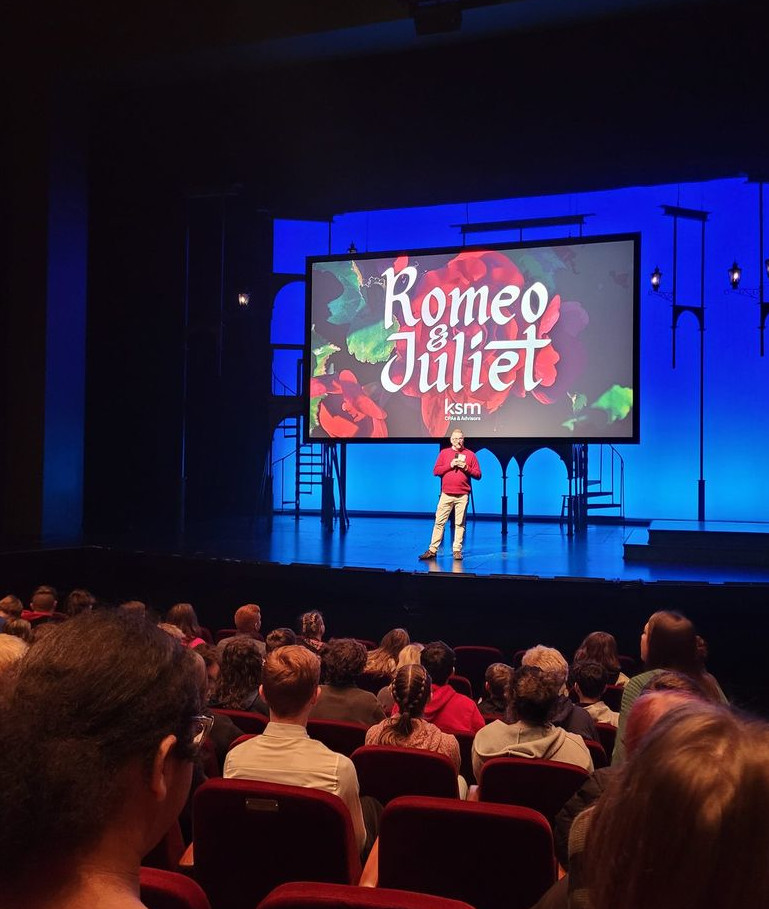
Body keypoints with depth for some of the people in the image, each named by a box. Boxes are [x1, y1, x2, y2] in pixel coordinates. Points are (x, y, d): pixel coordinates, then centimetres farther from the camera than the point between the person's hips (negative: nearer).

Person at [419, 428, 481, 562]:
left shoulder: (470, 454, 8)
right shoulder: (444, 452, 10)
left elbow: (478, 475, 6)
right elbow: (436, 471, 4)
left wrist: (466, 468, -10)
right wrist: (450, 465, -8)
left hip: (462, 495, -1)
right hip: (446, 494, 1)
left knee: (460, 524, 0)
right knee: (439, 522, -1)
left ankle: (457, 551, 4)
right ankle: (432, 550, 2)